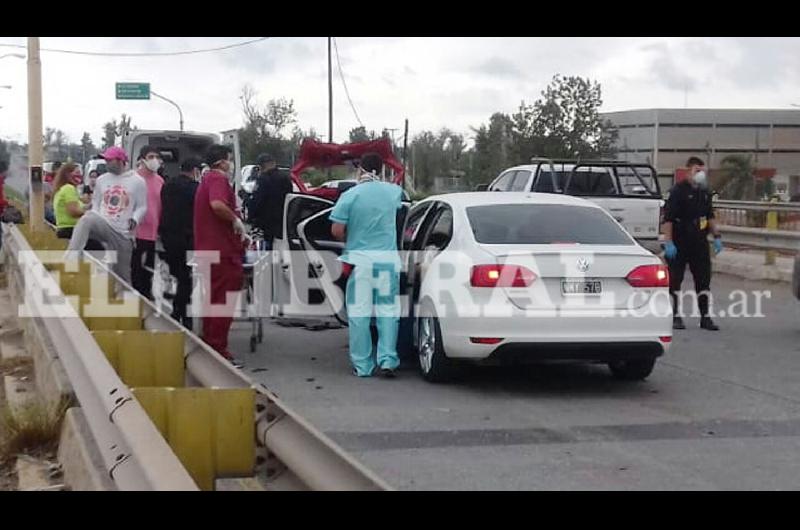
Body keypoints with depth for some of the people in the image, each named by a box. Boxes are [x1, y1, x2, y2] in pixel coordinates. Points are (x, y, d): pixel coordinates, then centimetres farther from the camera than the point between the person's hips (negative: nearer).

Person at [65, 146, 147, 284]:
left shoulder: (137, 181, 1)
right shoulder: (102, 180, 11)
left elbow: (142, 206, 3)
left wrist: (135, 219, -17)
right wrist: (94, 217, 0)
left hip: (123, 233, -1)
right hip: (103, 225, 1)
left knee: (122, 273, 6)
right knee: (86, 220, -34)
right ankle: (70, 259, -44)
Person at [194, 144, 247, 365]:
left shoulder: (207, 180, 21)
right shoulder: (218, 179, -12)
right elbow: (217, 205, -33)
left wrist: (240, 234, 28)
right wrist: (237, 220, -17)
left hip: (208, 250, 10)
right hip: (223, 251, -10)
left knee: (214, 300, 17)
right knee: (223, 302, -7)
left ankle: (211, 348, 23)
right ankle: (218, 350, -6)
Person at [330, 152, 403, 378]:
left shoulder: (350, 195, -5)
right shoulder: (393, 192, 4)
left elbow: (337, 230, -7)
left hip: (360, 259, -2)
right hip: (388, 258, 2)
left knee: (359, 313, 4)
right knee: (387, 311, 8)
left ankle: (362, 365, 6)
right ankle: (387, 360, 1)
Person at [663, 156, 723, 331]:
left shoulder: (704, 192, 12)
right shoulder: (679, 190, -9)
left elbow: (710, 216, 22)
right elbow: (668, 218, -14)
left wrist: (716, 236, 12)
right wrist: (668, 243, -20)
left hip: (699, 243, 6)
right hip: (680, 243, -6)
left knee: (703, 279, 5)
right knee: (674, 280, 0)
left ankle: (705, 317, 11)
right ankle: (675, 316, 9)